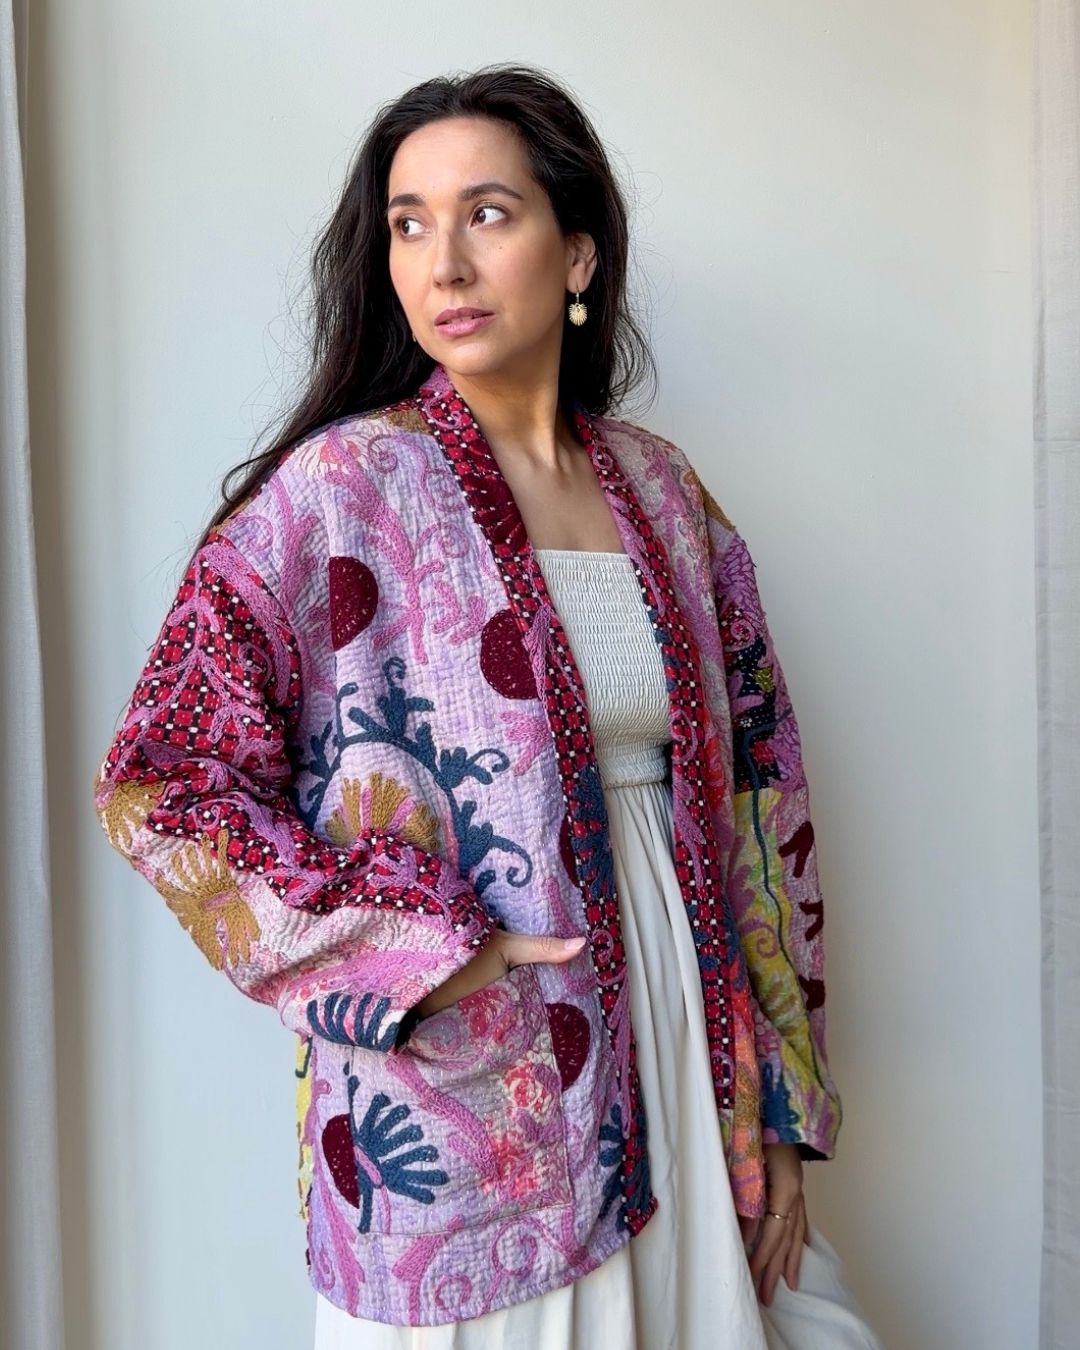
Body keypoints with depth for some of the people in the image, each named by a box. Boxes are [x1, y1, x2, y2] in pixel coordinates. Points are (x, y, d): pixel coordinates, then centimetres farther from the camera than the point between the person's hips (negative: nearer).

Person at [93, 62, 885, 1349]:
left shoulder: (661, 491, 4)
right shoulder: (341, 491, -10)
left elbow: (754, 785, 6)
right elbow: (156, 783, -11)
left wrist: (775, 1108, 4)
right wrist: (425, 953, -17)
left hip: (681, 1050, 5)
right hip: (464, 1118, -4)